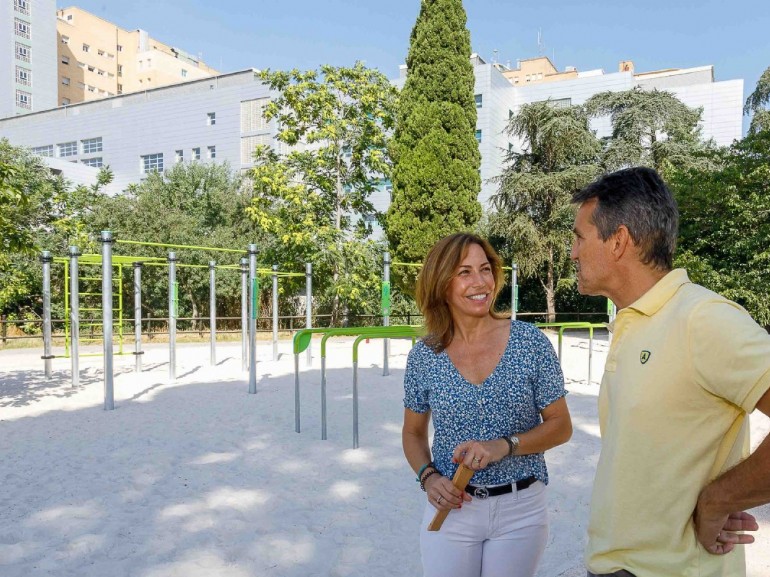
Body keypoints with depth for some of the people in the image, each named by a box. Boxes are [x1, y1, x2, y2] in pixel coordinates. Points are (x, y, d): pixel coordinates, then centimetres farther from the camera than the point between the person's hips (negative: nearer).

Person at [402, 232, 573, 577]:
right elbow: (413, 433, 7)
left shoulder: (531, 343, -9)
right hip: (450, 508, 1)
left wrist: (505, 445, -19)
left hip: (520, 510, 0)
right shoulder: (424, 356, -5)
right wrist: (428, 476, -11)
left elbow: (560, 426, -4)